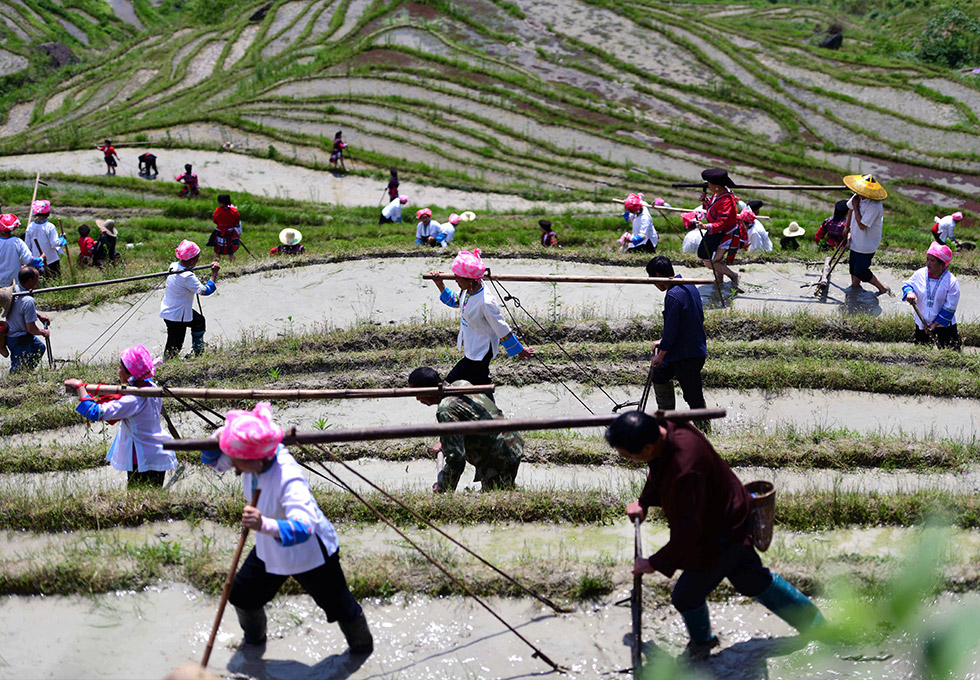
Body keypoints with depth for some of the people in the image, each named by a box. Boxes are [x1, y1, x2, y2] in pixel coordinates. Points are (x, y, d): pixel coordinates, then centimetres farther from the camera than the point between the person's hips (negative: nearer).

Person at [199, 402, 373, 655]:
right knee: (242, 594, 18)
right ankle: (254, 639, 50)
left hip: (311, 551, -7)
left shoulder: (289, 480, -43)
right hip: (270, 549, 7)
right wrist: (219, 438, -27)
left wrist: (266, 525, -71)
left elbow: (304, 527, -54)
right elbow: (212, 460, -3)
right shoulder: (251, 456, -22)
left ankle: (363, 644, 42)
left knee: (339, 605, 11)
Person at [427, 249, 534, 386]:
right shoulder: (467, 290, -9)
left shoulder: (486, 302, -33)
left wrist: (519, 350, -12)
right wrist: (440, 286, 3)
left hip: (480, 353, -9)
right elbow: (455, 301, 14)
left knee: (451, 384, -6)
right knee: (481, 383, 25)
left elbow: (502, 328, -22)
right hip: (470, 348, 9)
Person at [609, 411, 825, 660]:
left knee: (686, 595, 7)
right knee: (752, 580, 25)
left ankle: (701, 643, 38)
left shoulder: (686, 471, -43)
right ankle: (814, 622, 42)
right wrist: (644, 502, 7)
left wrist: (655, 563, -22)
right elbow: (660, 472, 12)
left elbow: (687, 532, -34)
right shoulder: (666, 430, -15)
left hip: (722, 535, -9)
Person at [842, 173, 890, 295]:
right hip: (856, 239, 8)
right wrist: (847, 227, 15)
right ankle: (855, 286, 43)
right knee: (853, 265, 21)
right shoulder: (858, 197, -8)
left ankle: (883, 288, 15)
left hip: (867, 244, -8)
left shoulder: (874, 206, -33)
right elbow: (850, 208, 15)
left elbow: (862, 225, -31)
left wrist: (856, 207, -27)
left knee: (860, 271, -2)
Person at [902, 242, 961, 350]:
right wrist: (909, 292, -17)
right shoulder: (920, 274, -8)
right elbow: (907, 284, 8)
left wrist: (935, 324, -18)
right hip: (921, 322, 3)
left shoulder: (951, 282, -17)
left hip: (943, 324, -3)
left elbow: (949, 308, -14)